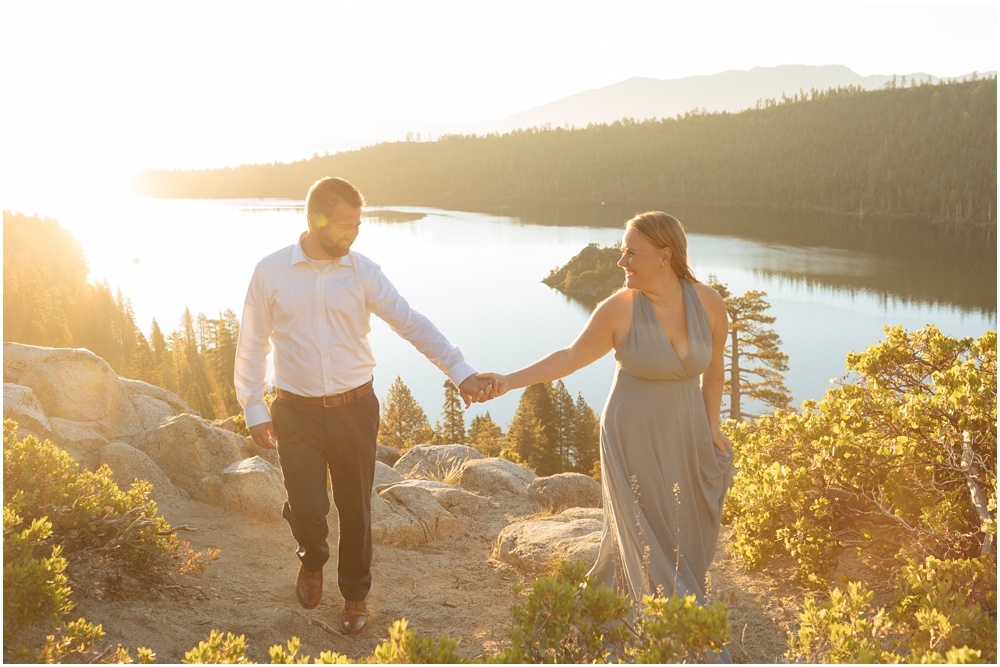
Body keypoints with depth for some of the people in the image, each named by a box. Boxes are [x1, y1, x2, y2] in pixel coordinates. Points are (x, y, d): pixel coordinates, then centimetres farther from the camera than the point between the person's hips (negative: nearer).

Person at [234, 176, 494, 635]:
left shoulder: (363, 272, -4)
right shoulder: (270, 272, -5)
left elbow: (412, 325, -9)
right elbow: (252, 344, 1)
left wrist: (461, 373, -19)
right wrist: (254, 410, 0)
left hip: (354, 408, 1)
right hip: (296, 413, -1)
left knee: (356, 508, 10)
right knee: (306, 508, -4)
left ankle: (355, 593, 35)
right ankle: (312, 561, 33)